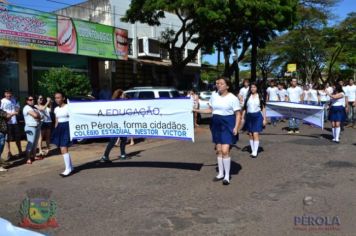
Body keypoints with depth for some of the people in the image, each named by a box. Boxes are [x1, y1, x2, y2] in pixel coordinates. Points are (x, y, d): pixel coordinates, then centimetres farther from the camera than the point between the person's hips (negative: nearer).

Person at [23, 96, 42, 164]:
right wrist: (38, 115, -1)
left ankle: (34, 156, 22)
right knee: (30, 143, -10)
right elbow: (35, 115, -21)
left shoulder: (34, 107, 17)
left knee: (35, 142, 13)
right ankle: (28, 158, -7)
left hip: (37, 127, 9)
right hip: (31, 127, -8)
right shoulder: (27, 107, -10)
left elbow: (39, 116, 13)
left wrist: (37, 116, -7)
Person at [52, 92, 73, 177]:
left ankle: (68, 169, -8)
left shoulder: (68, 107, -7)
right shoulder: (56, 109, 14)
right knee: (62, 149, 9)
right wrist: (55, 131, 13)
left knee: (64, 149, -15)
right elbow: (56, 121, 18)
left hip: (67, 128, -8)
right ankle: (70, 167, 20)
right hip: (59, 128, 8)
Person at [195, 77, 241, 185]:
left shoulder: (233, 98, -7)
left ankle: (227, 176, 0)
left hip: (227, 125, -6)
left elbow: (238, 114, -7)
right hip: (216, 124, 6)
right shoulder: (214, 96, 8)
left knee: (225, 150, -12)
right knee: (218, 150, 11)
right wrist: (197, 110, 8)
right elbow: (210, 110, 16)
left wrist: (236, 127, -18)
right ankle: (221, 173, 24)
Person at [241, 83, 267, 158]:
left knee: (255, 134, -11)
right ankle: (252, 150, 16)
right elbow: (244, 108, 12)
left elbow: (263, 108, 3)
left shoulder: (260, 97, 2)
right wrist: (242, 118, 8)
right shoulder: (248, 97, 9)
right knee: (250, 135, 6)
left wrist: (264, 119, -1)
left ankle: (255, 152, -8)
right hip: (249, 116, 3)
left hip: (257, 116, -3)